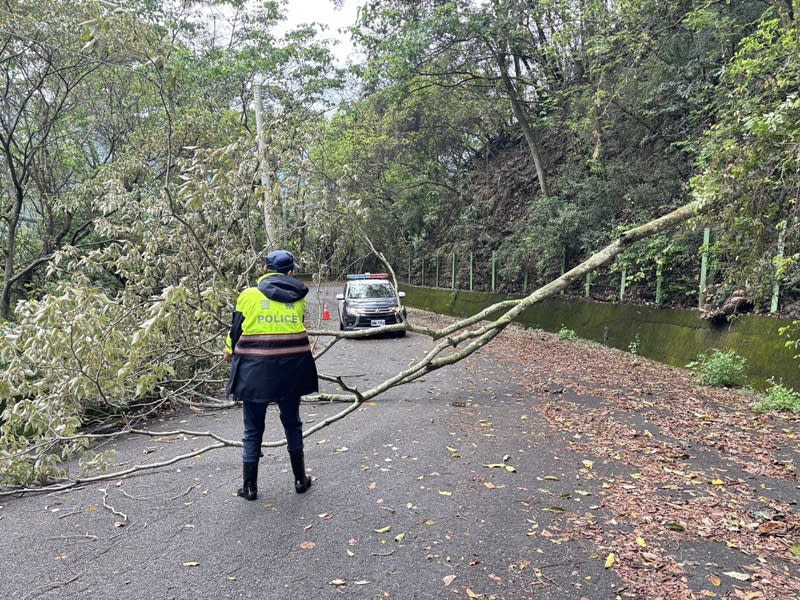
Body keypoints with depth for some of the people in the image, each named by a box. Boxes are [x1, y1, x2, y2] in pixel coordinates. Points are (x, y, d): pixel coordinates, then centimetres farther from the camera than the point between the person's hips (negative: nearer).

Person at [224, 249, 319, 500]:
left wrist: (230, 352, 22)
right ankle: (300, 479, 25)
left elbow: (236, 330, 3)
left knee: (253, 429, 11)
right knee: (292, 423, 17)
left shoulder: (249, 295, -4)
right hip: (291, 368, 2)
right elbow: (300, 327, 10)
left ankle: (249, 486, 19)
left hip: (255, 369, -2)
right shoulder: (298, 297, 3)